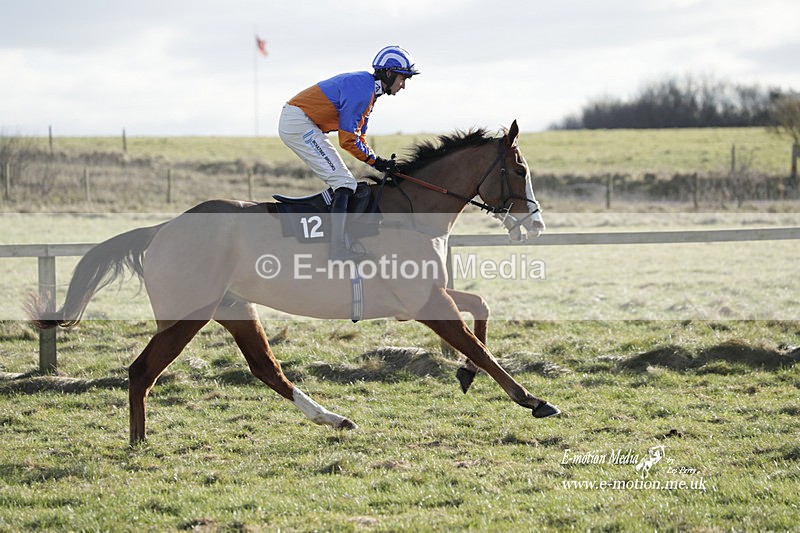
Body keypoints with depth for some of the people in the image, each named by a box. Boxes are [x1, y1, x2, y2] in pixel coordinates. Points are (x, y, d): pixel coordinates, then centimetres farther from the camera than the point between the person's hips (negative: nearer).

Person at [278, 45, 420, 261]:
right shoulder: (362, 89, -18)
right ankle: (338, 249, -24)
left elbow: (359, 136, 18)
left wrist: (380, 163, 7)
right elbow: (348, 139, -18)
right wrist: (376, 162, -9)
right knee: (344, 182, -15)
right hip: (298, 123, -11)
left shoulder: (369, 90, 14)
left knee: (343, 183, 13)